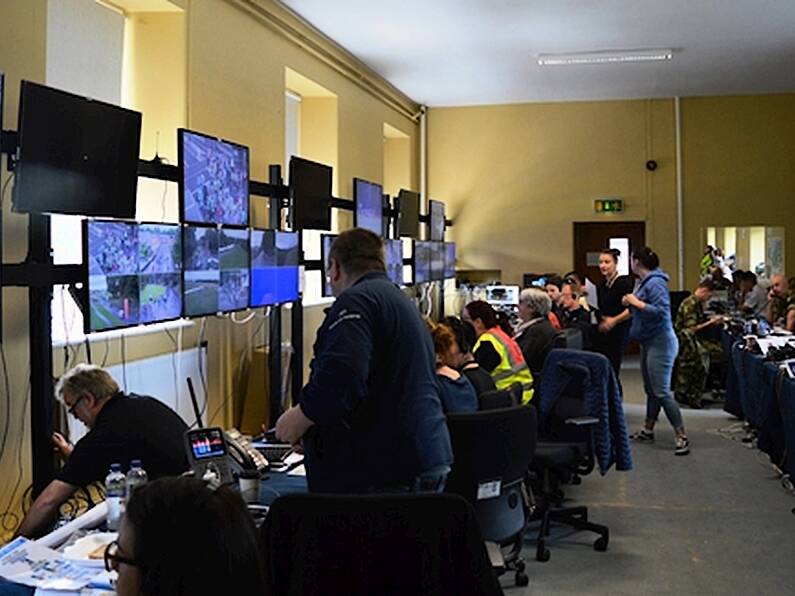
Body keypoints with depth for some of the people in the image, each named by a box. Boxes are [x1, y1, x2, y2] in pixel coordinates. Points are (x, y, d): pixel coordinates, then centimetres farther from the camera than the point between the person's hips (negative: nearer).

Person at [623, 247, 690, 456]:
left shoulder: (655, 283, -17)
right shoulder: (645, 282, 13)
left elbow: (662, 311, -26)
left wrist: (637, 303, -20)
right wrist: (630, 303, 6)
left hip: (660, 344, -10)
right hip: (649, 342, 10)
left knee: (661, 392, -11)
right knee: (651, 390, 17)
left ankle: (682, 437, -8)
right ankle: (648, 431, 26)